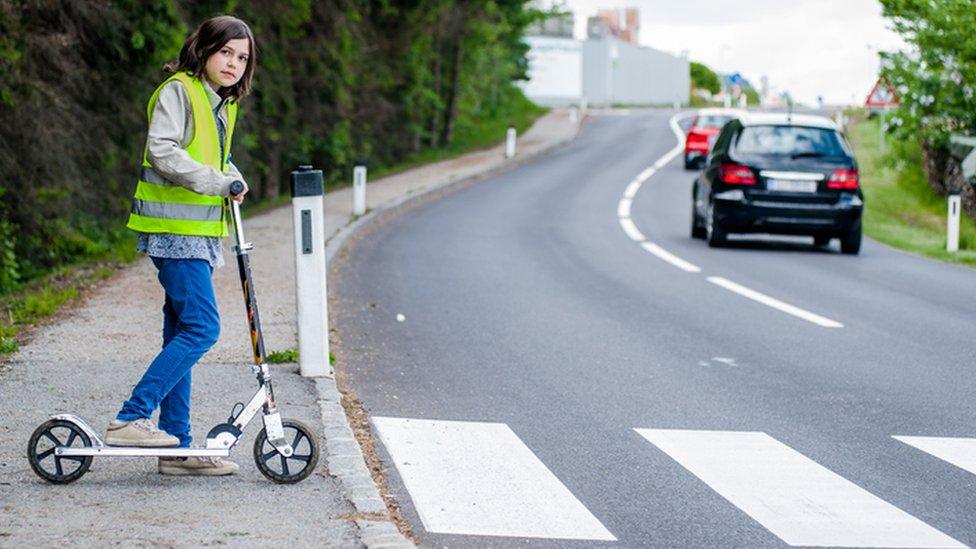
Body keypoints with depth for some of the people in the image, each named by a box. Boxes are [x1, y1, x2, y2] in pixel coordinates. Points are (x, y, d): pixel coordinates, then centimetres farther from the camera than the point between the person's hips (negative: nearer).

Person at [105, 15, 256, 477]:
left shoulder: (222, 105, 18)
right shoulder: (178, 91, -9)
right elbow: (161, 151, -20)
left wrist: (233, 178, 6)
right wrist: (216, 182, -22)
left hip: (198, 232, 9)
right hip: (175, 229, -9)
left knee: (181, 334, 9)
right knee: (201, 328, -15)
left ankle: (178, 450, 11)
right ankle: (130, 418, -12)